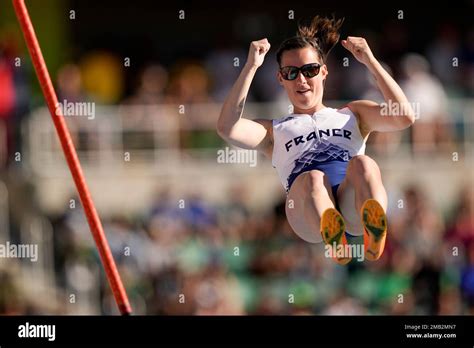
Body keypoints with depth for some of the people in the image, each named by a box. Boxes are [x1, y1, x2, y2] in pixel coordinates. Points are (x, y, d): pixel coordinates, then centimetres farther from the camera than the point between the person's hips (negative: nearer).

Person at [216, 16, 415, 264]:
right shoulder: (274, 131, 35)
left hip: (354, 209, 1)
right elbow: (227, 128, 14)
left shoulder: (352, 115, 39)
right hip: (307, 216, -1)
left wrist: (370, 62, 17)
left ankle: (375, 234, -66)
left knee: (363, 164, -34)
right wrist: (250, 67, 13)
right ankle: (333, 236, -70)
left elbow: (404, 117, 21)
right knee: (312, 178, -37)